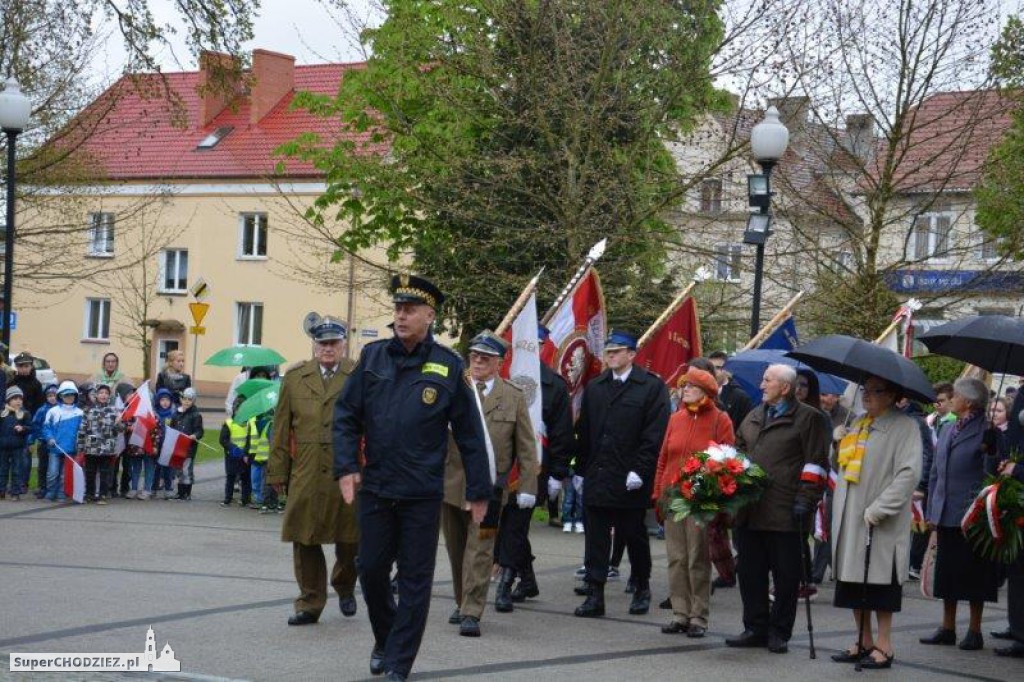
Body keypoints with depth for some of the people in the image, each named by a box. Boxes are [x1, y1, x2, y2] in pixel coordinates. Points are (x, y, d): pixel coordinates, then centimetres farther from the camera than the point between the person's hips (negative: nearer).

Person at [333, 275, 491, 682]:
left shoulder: (448, 366, -4)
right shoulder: (373, 357, 3)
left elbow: (470, 433, 0)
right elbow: (346, 416, 5)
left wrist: (479, 491, 0)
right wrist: (346, 467, -7)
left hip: (422, 494, -2)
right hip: (374, 487, 2)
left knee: (414, 580, 3)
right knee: (371, 571, 9)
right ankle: (384, 641, 33)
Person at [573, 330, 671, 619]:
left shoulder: (652, 387, -4)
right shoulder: (594, 387, 12)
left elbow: (655, 434, -10)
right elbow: (583, 431, 14)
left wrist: (639, 471, -16)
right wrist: (582, 468, 7)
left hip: (631, 481, -4)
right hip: (596, 478, 4)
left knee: (634, 536, 8)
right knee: (595, 538, 2)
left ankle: (642, 589, 26)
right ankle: (595, 595, 5)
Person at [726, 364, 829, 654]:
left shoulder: (808, 418, -2)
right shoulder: (753, 417, 19)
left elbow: (815, 464, -8)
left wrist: (804, 501, -14)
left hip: (784, 512, -6)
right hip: (749, 511, 6)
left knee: (786, 575, 1)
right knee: (751, 573, 9)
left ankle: (779, 632, 9)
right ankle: (755, 628, 18)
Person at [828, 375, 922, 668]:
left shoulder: (904, 426, -8)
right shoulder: (857, 425, 16)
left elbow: (909, 472, -18)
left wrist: (878, 509, -21)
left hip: (882, 524, -7)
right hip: (850, 520, 7)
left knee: (880, 585, -3)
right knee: (854, 585, 9)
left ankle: (883, 645, 4)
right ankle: (863, 642, 17)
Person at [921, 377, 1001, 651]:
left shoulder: (986, 432, -7)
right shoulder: (948, 431, 15)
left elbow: (992, 473, -7)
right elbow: (936, 473, 18)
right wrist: (931, 512, 15)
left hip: (972, 516, -7)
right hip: (946, 515, 7)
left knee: (973, 574, 0)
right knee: (947, 572, 10)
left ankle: (974, 631, 8)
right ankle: (947, 628, 18)